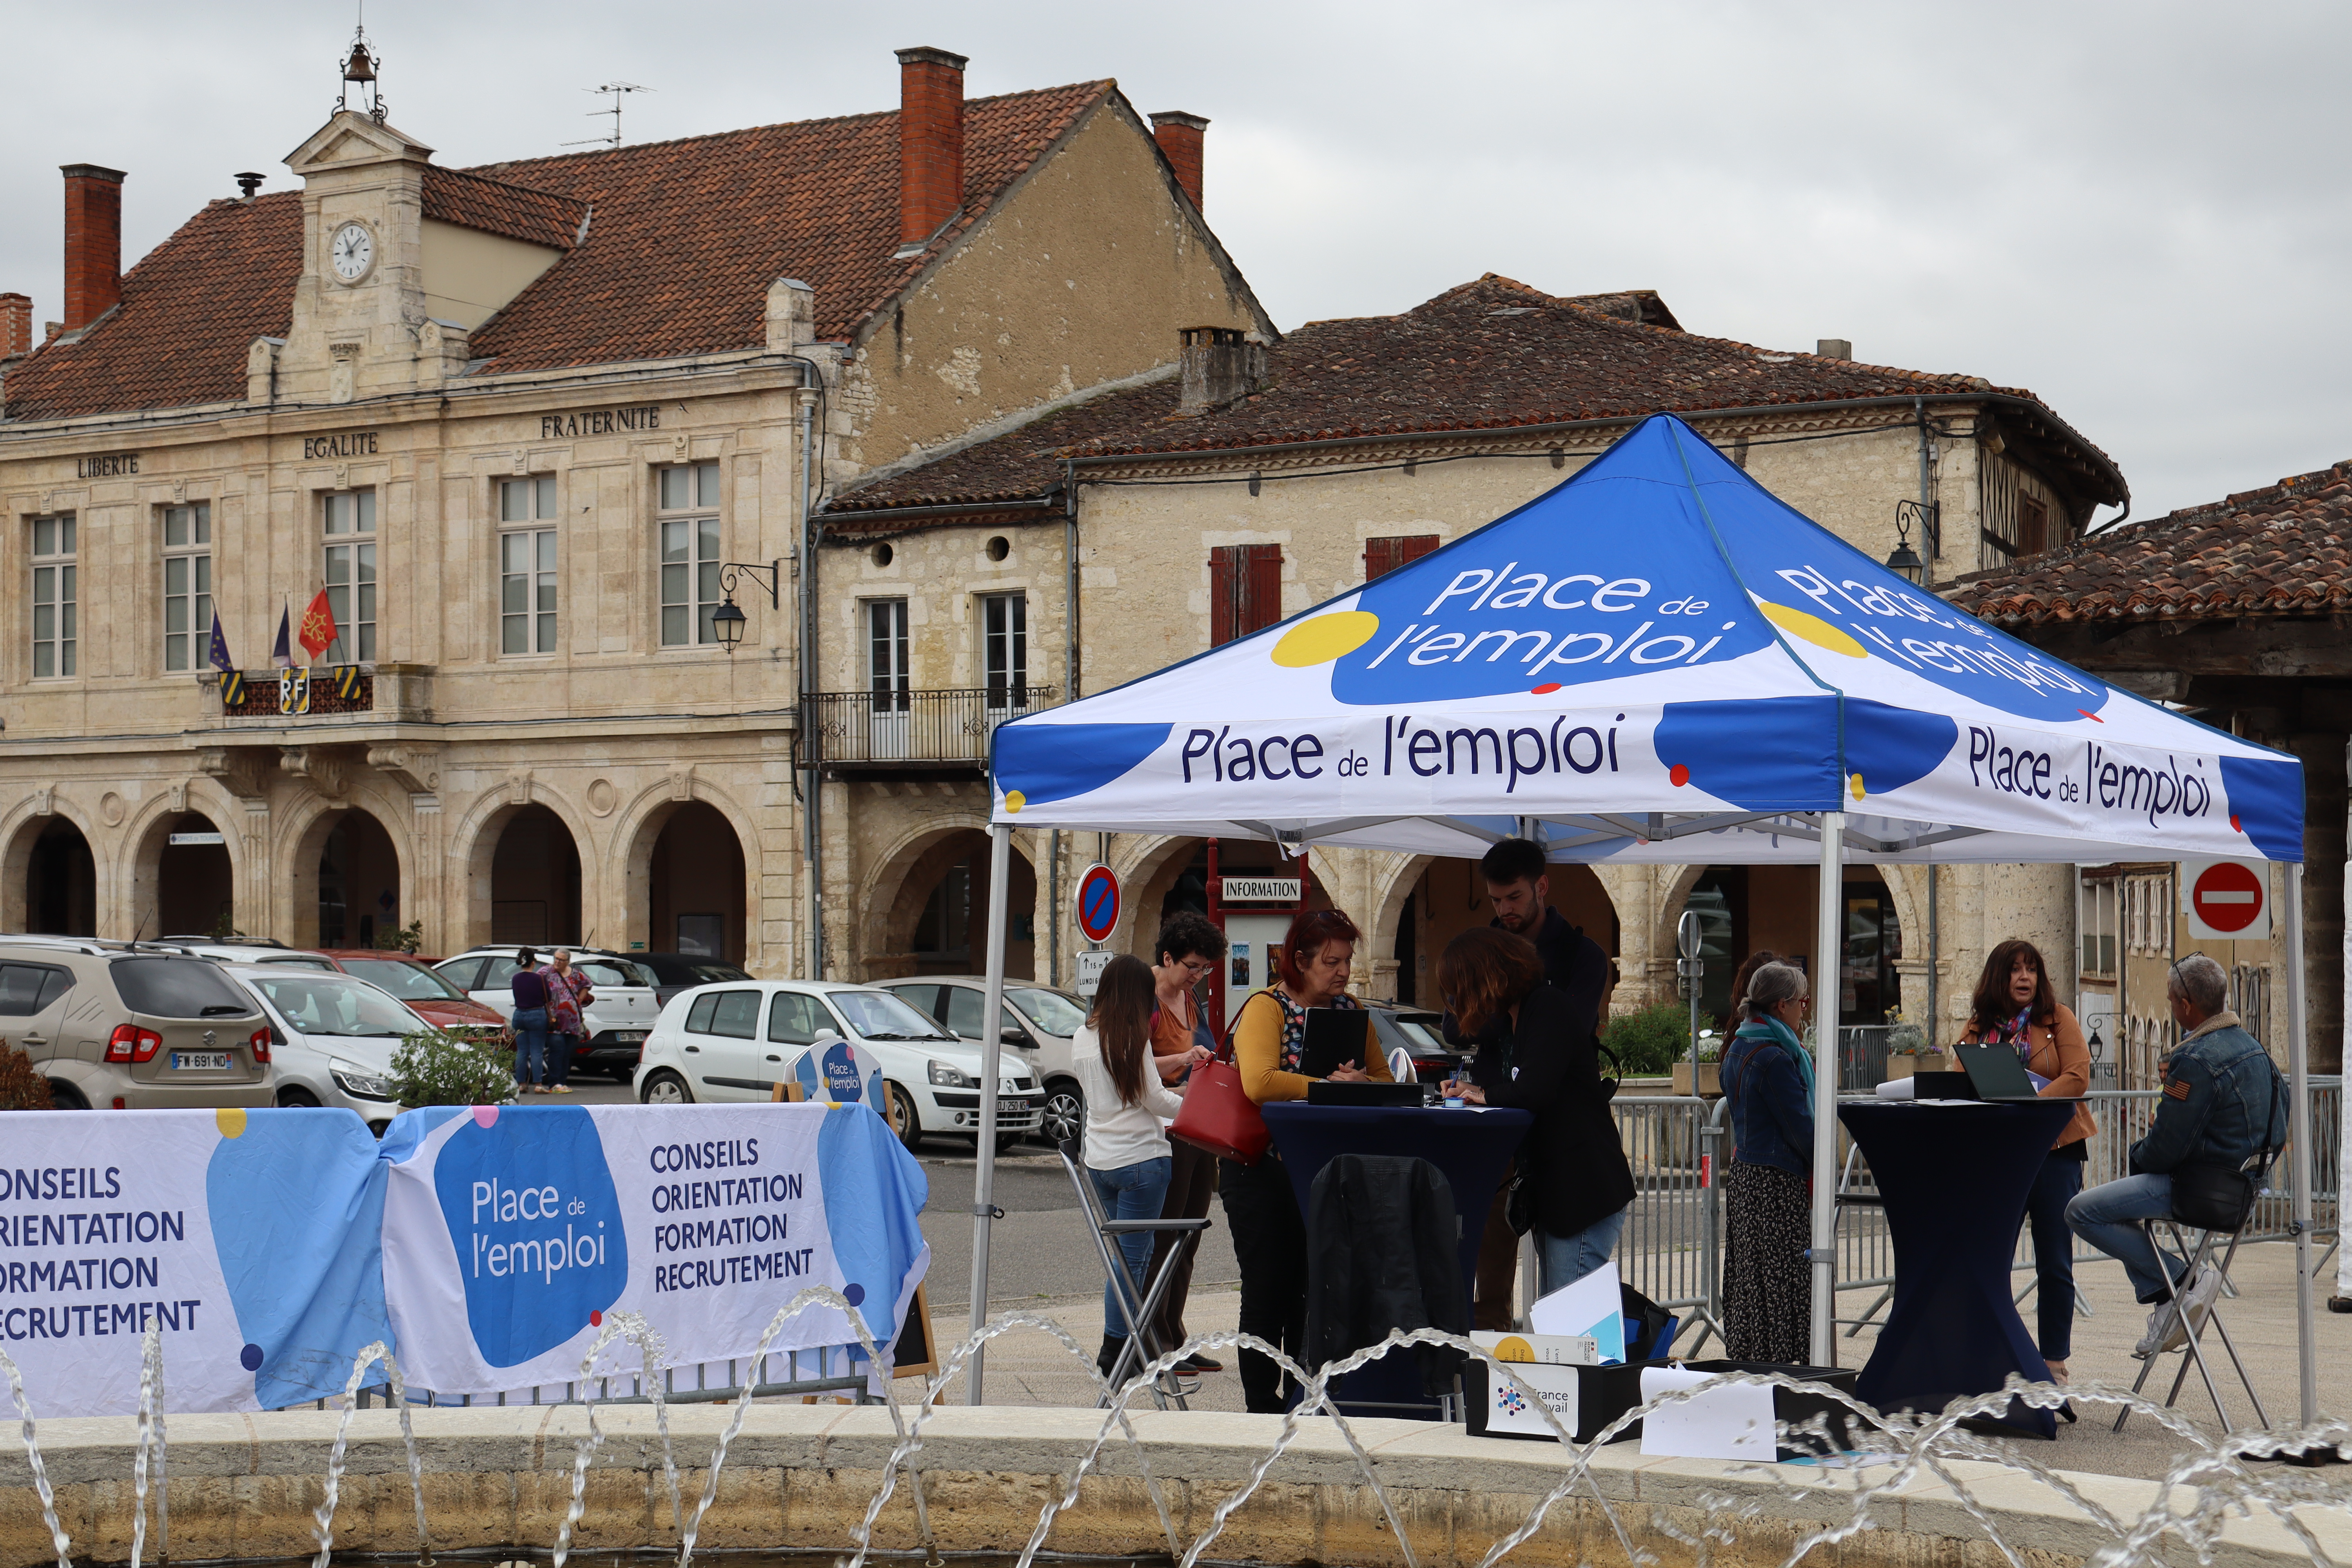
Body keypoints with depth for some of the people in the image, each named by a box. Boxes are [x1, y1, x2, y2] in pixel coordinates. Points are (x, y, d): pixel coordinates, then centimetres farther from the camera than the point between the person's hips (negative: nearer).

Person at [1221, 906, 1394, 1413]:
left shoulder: (1351, 1010, 8)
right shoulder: (1266, 1008, -11)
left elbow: (1385, 1080, 8)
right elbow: (1260, 1083, -27)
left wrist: (1360, 1084, -14)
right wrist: (1329, 1084, -25)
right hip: (1262, 1169, -5)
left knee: (1317, 1288, 6)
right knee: (1269, 1292, 0)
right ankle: (1262, 1405, 8)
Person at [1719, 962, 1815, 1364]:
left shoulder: (1739, 1049, 12)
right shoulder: (1774, 1057, -18)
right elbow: (1800, 1125, -16)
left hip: (1742, 1175, 10)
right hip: (1777, 1181, -10)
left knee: (1749, 1281, 12)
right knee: (1783, 1282, -6)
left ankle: (1743, 1358, 16)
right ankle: (1782, 1365, -5)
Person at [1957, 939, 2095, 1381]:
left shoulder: (2057, 1017, 2)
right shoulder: (1979, 1026, 10)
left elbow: (2077, 1076, -8)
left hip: (2053, 1149, -2)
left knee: (2054, 1263, 2)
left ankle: (2055, 1360, 10)